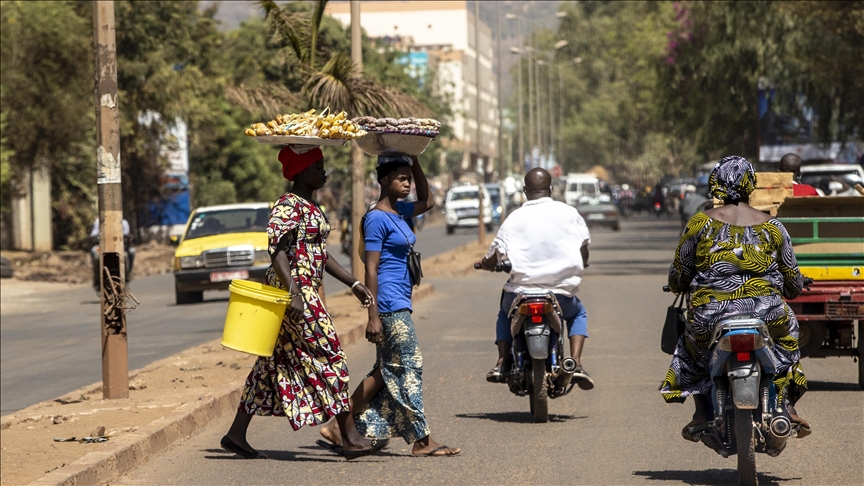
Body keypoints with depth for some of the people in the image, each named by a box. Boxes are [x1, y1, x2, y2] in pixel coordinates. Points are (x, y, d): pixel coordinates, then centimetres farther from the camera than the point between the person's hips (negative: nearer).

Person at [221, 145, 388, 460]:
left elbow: (320, 254, 24)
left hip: (305, 292, 10)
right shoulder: (288, 206, -13)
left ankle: (236, 434, 12)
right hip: (294, 290, -10)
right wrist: (294, 294, -30)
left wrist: (353, 283, 21)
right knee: (329, 356, -7)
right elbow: (277, 251, -22)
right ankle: (350, 438, -4)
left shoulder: (311, 207, 18)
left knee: (278, 363, 10)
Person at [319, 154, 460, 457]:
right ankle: (422, 441, -2)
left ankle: (339, 426, 14)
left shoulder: (399, 212, 14)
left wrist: (414, 162, 18)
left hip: (400, 303, 10)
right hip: (389, 303, -10)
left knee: (387, 372, 10)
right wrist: (372, 316, -18)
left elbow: (427, 201, 31)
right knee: (408, 368, -6)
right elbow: (371, 268, -15)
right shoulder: (377, 219, -12)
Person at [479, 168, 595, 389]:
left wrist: (485, 264, 19)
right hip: (562, 293, 0)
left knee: (505, 314, 33)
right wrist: (579, 266, 28)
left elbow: (492, 259, -5)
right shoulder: (569, 213, 2)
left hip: (521, 291, 0)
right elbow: (584, 251, 5)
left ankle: (502, 362, 12)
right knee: (578, 313, 32)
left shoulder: (514, 218, -2)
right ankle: (576, 362, 8)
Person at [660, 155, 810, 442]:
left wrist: (678, 284, 31)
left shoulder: (700, 223, 3)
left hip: (712, 309, -1)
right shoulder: (771, 225, 7)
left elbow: (678, 278, 7)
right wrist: (792, 290, 37)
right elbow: (793, 283, 13)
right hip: (766, 310, 1)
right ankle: (785, 405, 22)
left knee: (691, 343, 30)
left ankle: (703, 415, 20)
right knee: (788, 332, 33)